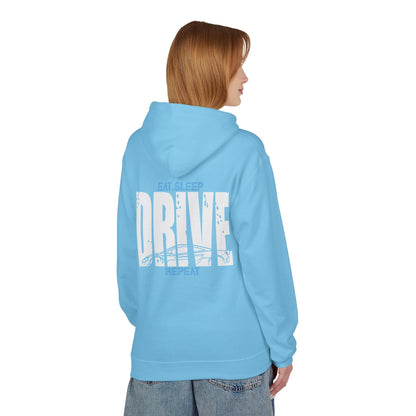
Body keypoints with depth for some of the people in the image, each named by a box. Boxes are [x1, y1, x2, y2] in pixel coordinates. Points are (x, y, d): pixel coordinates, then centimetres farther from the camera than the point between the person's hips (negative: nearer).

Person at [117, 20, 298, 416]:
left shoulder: (138, 146, -2)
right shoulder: (244, 150, -13)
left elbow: (128, 254, 3)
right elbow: (264, 256, -12)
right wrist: (283, 346, -1)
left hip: (155, 351, 3)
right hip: (236, 352, -2)